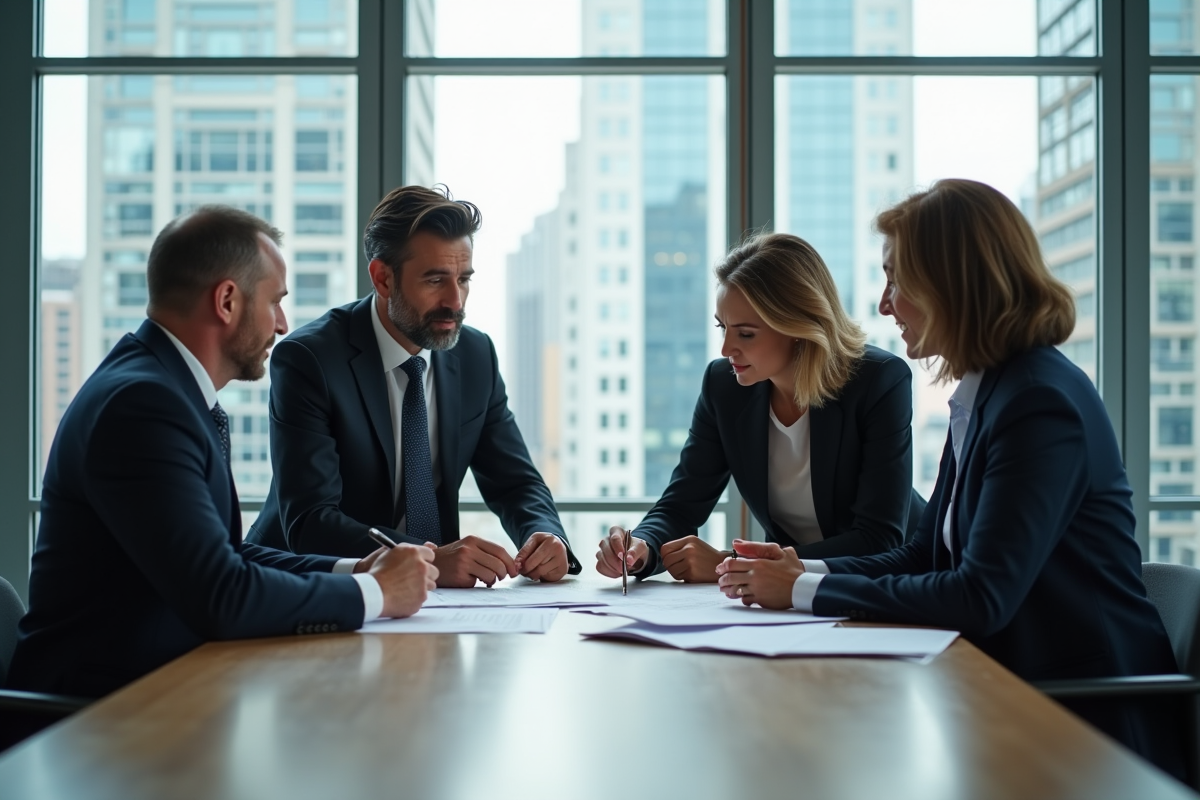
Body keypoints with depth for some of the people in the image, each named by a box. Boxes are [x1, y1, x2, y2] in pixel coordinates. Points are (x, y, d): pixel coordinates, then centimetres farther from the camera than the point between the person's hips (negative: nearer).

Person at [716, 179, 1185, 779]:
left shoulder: (1042, 404, -19)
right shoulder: (983, 396, 11)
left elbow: (981, 597, -25)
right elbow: (925, 556, 13)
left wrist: (806, 590, -18)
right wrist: (806, 570, -2)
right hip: (1019, 694, 8)